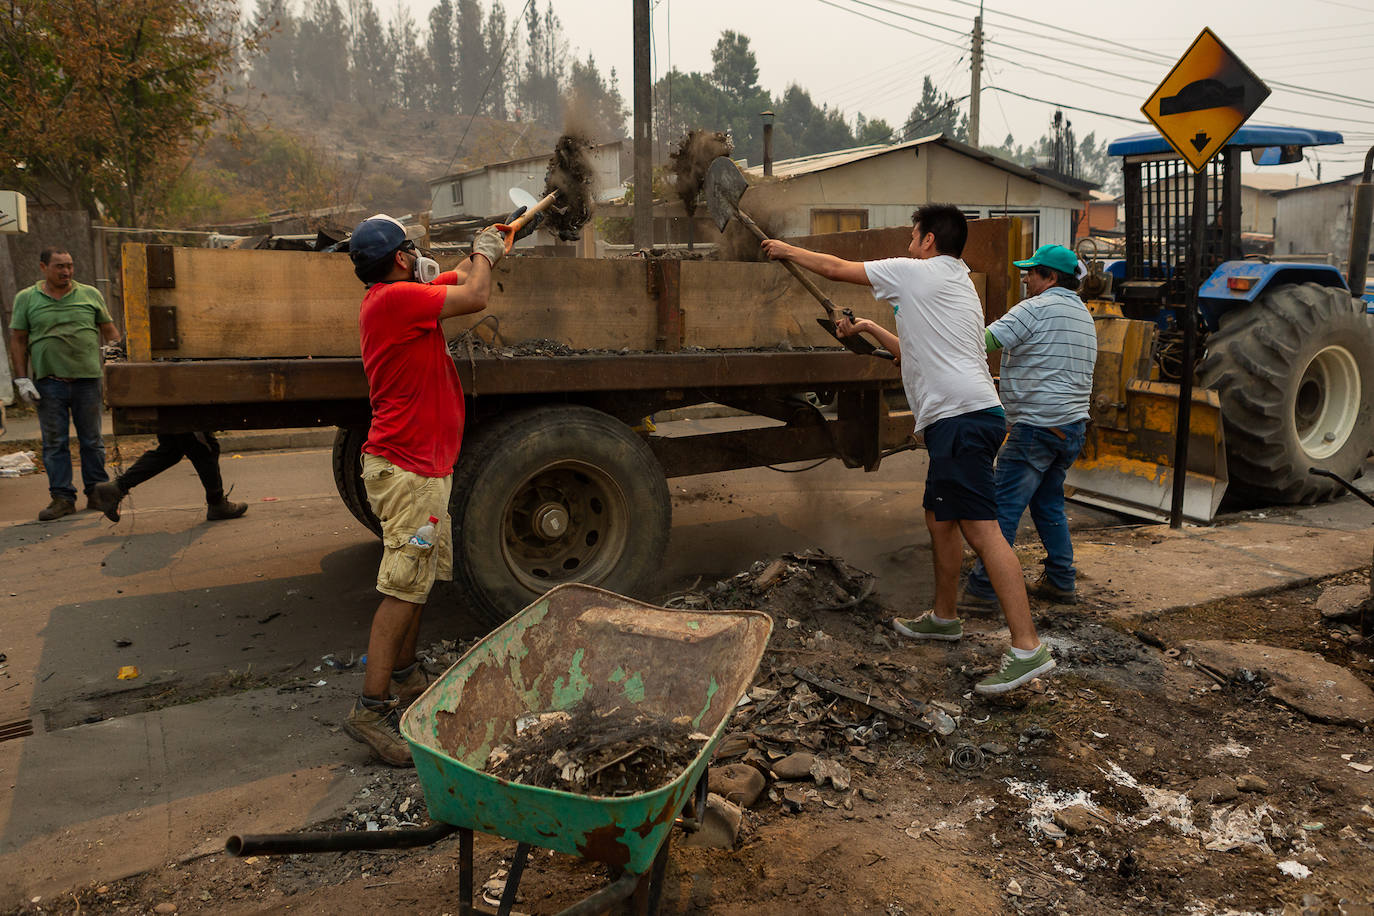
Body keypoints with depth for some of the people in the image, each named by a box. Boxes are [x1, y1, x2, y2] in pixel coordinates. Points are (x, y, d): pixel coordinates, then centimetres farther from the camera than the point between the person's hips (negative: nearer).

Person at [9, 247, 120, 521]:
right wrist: (22, 379, -1)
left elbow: (109, 331, 13)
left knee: (92, 440, 6)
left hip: (87, 378, 1)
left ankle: (97, 493, 15)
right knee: (55, 442, 2)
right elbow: (18, 340, 6)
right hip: (48, 381, 0)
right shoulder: (26, 299, 6)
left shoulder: (91, 294, 8)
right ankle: (62, 497, 8)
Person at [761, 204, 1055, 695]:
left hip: (960, 416, -10)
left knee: (980, 527, -14)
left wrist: (787, 250, 22)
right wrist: (870, 329, 38)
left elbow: (835, 268, 7)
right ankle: (944, 617, 34)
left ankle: (1027, 647, -15)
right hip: (966, 417, 10)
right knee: (939, 517, 20)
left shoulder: (916, 272, -1)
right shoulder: (957, 285, 25)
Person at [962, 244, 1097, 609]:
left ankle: (982, 589, -7)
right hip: (1073, 426, 9)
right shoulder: (1084, 314, 19)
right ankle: (1060, 583, 23)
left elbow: (982, 343, -16)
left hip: (1037, 426, -9)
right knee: (1049, 504, 19)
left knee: (1003, 507, -7)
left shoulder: (1035, 309, -10)